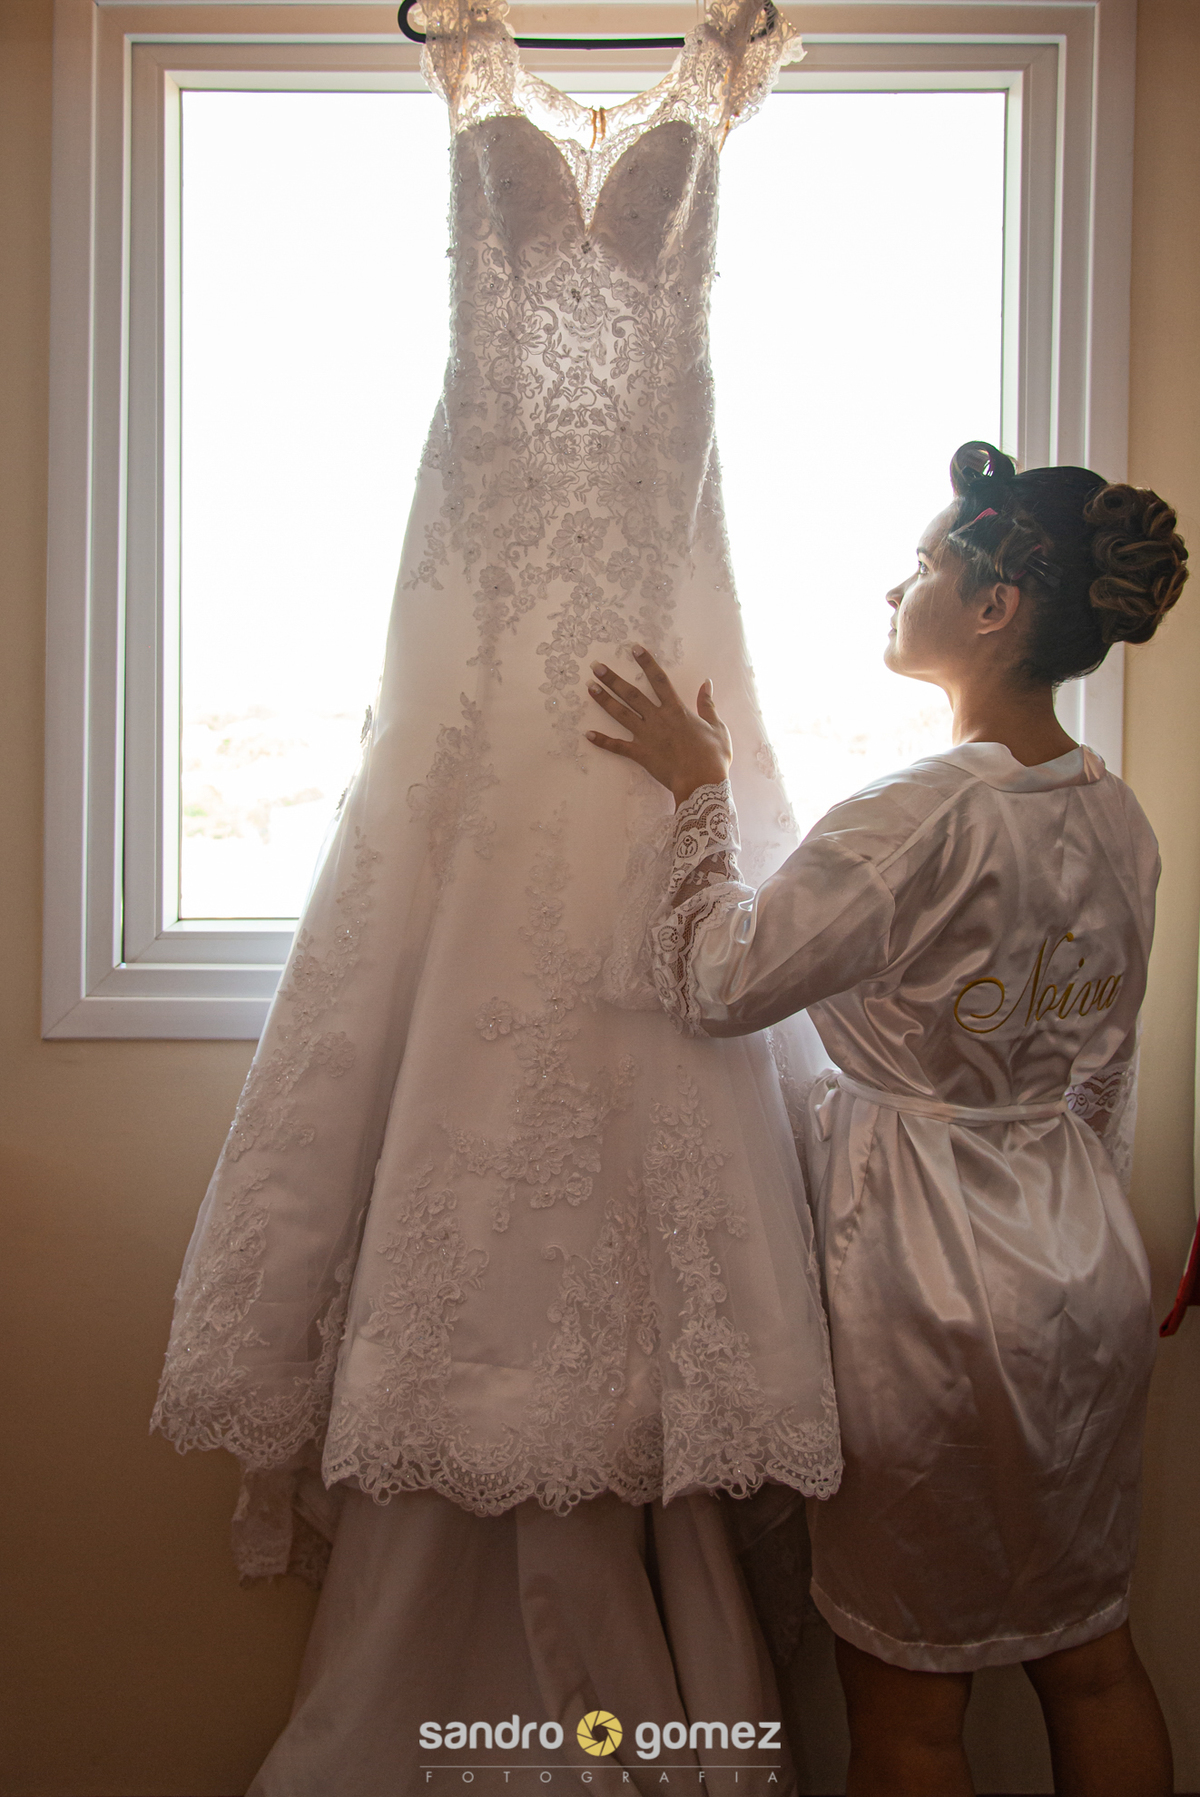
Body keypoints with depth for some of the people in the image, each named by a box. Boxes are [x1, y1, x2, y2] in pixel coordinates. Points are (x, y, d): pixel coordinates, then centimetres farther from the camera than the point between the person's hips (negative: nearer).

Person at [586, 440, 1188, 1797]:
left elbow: (712, 984, -18)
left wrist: (699, 793, -7)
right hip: (1090, 1283, 8)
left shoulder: (923, 818, -23)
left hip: (931, 1291, -8)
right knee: (1088, 1656, 24)